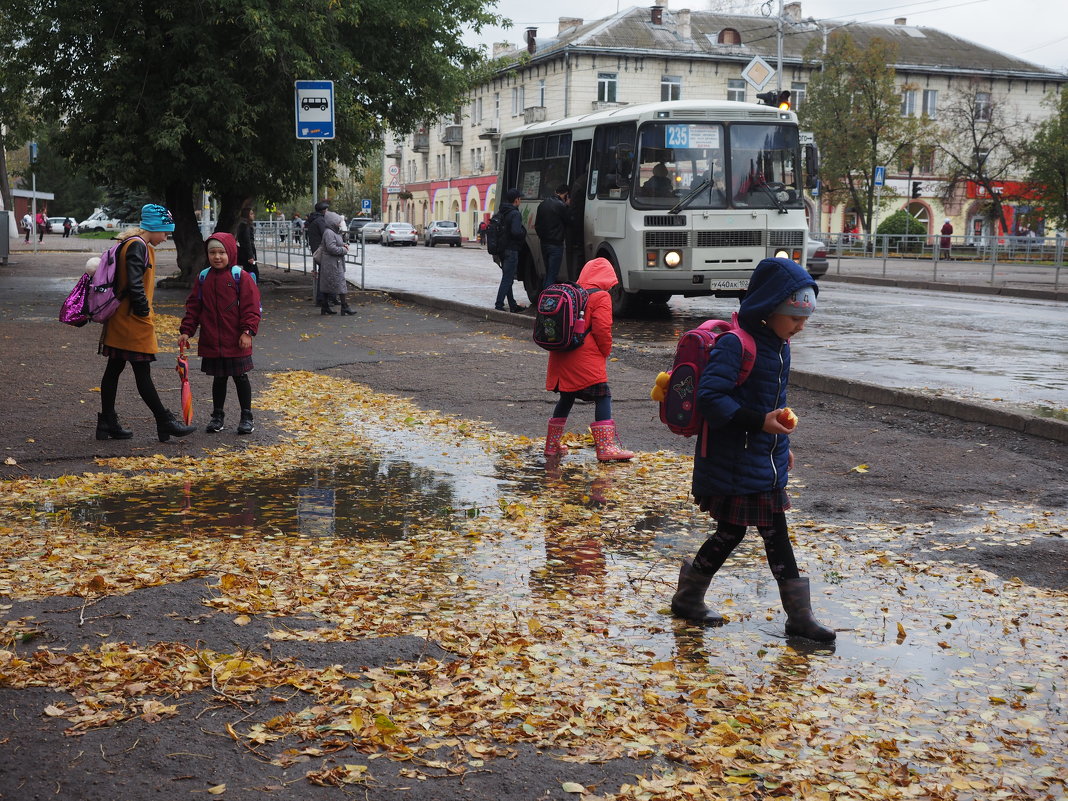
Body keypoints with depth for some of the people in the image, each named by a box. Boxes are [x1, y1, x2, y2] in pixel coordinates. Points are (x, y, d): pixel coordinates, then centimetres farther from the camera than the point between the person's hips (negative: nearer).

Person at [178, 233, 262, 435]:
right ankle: (217, 416, 23)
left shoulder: (241, 277, -6)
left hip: (236, 341, -3)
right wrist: (186, 331, 3)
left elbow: (251, 307, -8)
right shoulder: (203, 278, 6)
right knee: (218, 379, 13)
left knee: (240, 377, 5)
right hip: (211, 341, 3)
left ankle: (246, 417, 15)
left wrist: (247, 331, -15)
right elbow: (193, 306, 9)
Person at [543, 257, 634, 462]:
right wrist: (606, 351, 3)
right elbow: (602, 329, -13)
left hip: (561, 357, 8)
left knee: (566, 397, 20)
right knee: (603, 397, -4)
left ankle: (552, 444, 26)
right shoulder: (600, 297, -6)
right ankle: (606, 447, -12)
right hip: (586, 359, -8)